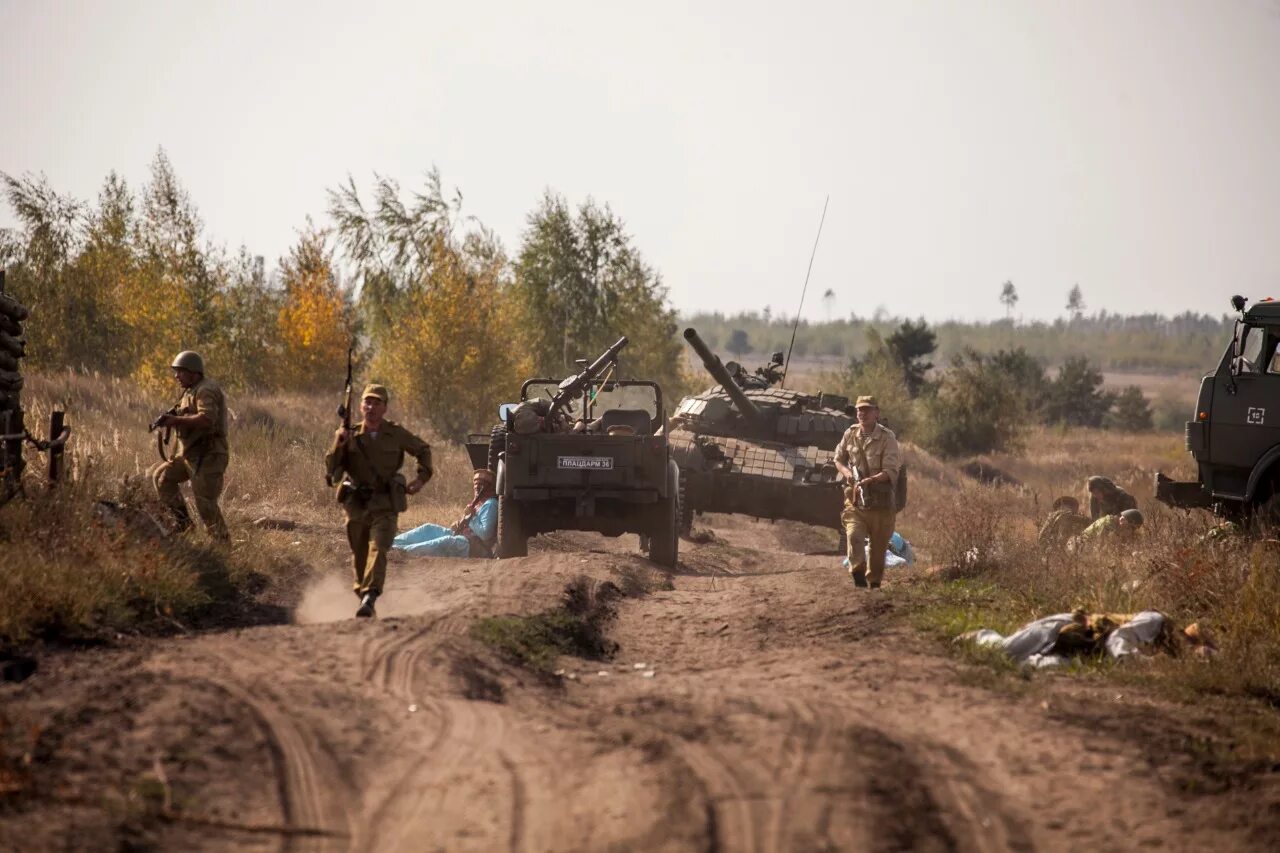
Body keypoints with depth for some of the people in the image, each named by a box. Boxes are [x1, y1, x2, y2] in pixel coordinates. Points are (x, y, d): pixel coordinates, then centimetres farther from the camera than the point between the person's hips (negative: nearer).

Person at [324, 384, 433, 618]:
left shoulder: (396, 434, 1)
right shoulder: (351, 436, 2)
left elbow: (423, 450, 18)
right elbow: (332, 470, -3)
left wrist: (422, 477, 5)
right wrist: (338, 446, -18)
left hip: (384, 505, -2)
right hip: (356, 504, 2)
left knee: (378, 549, -21)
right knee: (359, 555, 12)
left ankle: (369, 597, -33)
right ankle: (361, 593, 32)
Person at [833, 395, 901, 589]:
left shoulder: (887, 438, -7)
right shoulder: (850, 434, 6)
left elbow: (891, 471, -14)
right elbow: (838, 459, 20)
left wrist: (870, 480, -29)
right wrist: (846, 471, -2)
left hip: (880, 499, -2)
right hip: (855, 498, 2)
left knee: (879, 544, 6)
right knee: (854, 535, -20)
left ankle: (875, 581, 22)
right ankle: (858, 573, -19)